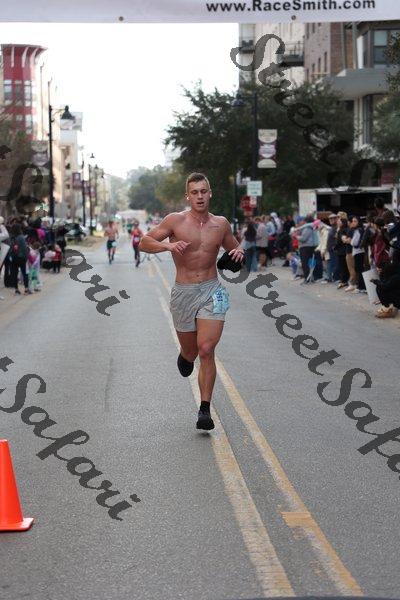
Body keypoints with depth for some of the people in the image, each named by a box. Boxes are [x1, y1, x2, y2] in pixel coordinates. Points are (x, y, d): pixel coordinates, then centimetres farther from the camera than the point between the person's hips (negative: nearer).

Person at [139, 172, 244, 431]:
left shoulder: (221, 224, 5)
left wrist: (238, 251, -2)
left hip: (212, 292, 0)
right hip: (183, 293, 0)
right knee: (190, 351, 12)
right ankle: (186, 356, 52)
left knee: (206, 350, -13)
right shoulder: (176, 220, -4)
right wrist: (168, 245, -23)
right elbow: (144, 243, -4)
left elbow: (234, 246, 22)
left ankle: (205, 409, -6)